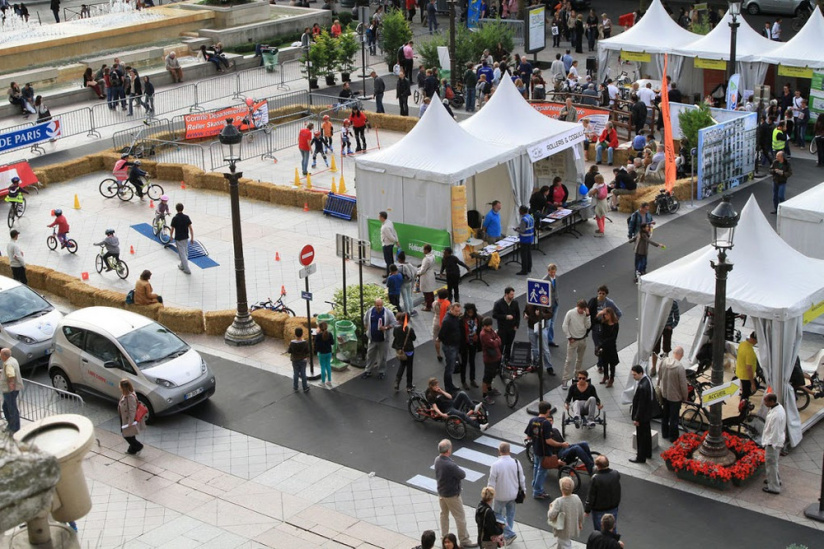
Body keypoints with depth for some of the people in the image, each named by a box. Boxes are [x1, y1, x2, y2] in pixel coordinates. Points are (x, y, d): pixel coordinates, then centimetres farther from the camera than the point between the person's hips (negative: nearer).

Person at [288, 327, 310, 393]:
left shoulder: (292, 343, -22)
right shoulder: (305, 342, -21)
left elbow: (289, 351, -11)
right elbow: (307, 351, -13)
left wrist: (287, 348, 8)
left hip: (295, 360, 0)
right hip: (303, 360, 0)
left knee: (295, 374, 16)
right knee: (303, 374, 13)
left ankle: (295, 388, 26)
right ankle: (305, 388, 22)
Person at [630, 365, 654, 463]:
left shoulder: (642, 387, -34)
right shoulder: (647, 379, -4)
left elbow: (641, 405, -27)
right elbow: (653, 394, 10)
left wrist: (636, 418, -18)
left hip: (642, 415, -10)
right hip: (647, 413, 10)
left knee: (641, 436, 7)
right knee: (647, 433, 24)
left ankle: (641, 457, 21)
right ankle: (647, 453, 40)